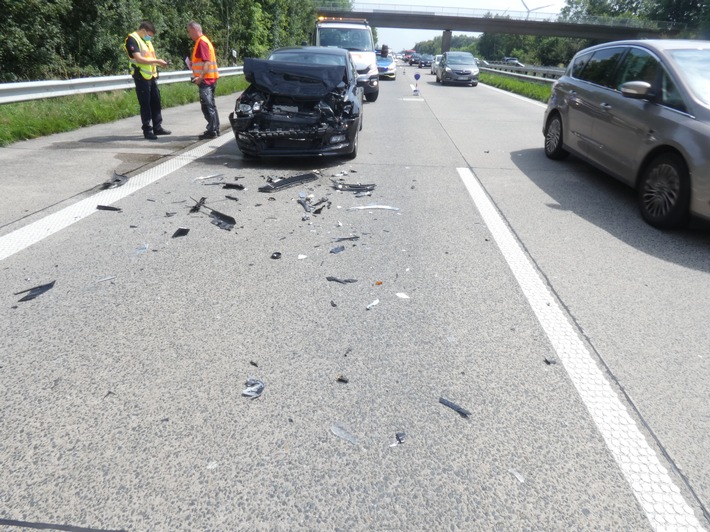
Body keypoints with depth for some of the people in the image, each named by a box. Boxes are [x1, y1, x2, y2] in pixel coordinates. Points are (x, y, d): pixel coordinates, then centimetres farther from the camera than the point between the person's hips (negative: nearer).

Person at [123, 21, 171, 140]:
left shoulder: (146, 40, 17)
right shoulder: (132, 40, -10)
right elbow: (139, 59, -21)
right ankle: (147, 130, 2)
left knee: (156, 102, 11)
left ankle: (157, 127, 19)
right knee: (145, 104, -3)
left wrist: (158, 62, 0)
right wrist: (156, 61, -20)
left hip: (151, 76, 8)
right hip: (142, 77, -8)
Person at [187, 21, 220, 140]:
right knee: (210, 105, 14)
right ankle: (215, 129, 20)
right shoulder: (203, 41, 18)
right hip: (209, 78, 10)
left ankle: (211, 131, -7)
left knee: (207, 105, -9)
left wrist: (200, 76, -27)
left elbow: (207, 62, -22)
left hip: (206, 79, -10)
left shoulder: (201, 42, -12)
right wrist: (193, 64, 16)